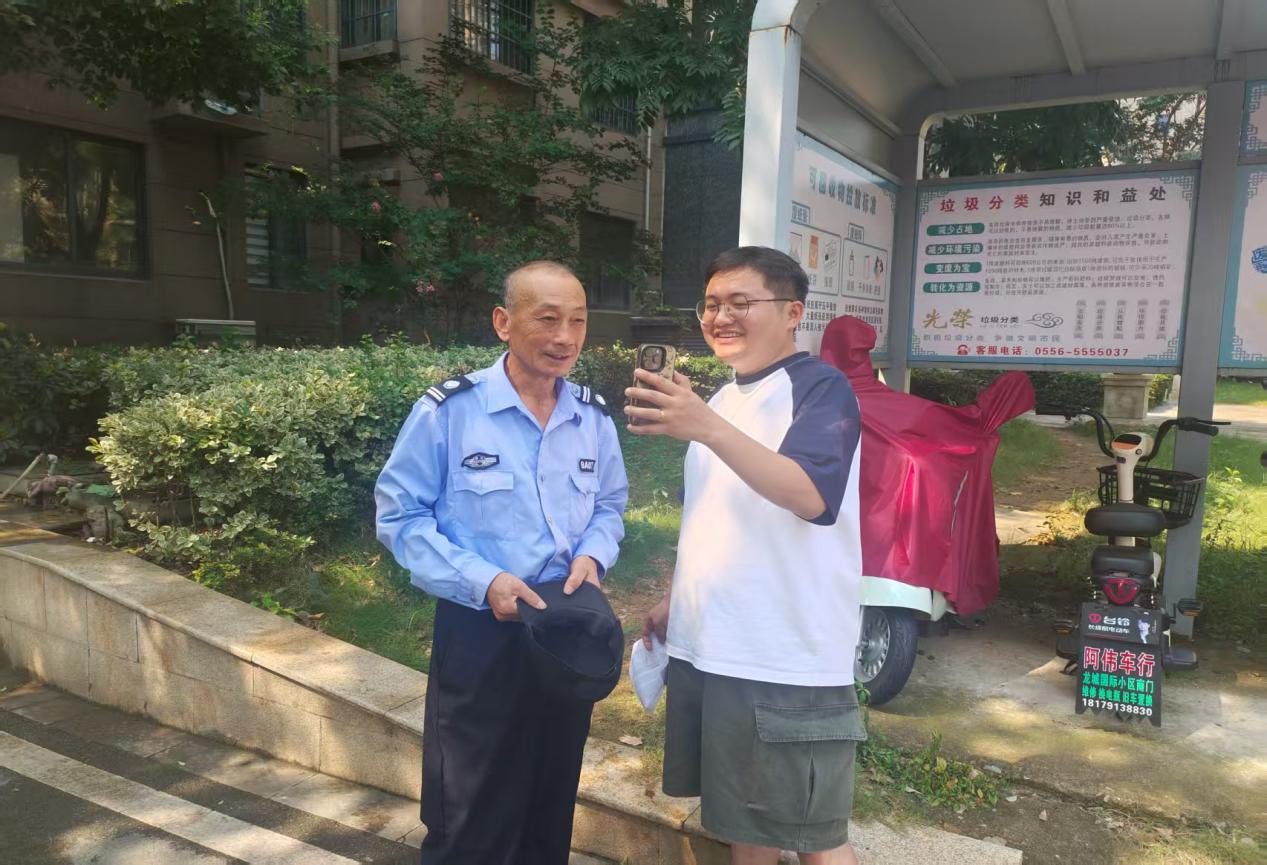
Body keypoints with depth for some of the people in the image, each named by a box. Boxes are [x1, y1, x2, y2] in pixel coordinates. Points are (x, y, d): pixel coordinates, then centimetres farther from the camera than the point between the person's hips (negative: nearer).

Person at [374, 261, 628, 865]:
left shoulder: (594, 417, 1)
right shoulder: (448, 411, -14)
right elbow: (400, 516, -11)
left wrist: (593, 555, -10)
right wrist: (482, 581, -21)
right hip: (479, 635, -4)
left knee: (551, 813, 22)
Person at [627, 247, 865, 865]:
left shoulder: (821, 387, -11)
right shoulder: (722, 398, 14)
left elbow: (808, 494, -29)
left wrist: (708, 430, -38)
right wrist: (676, 600, 18)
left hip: (790, 659, -8)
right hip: (707, 648, 8)